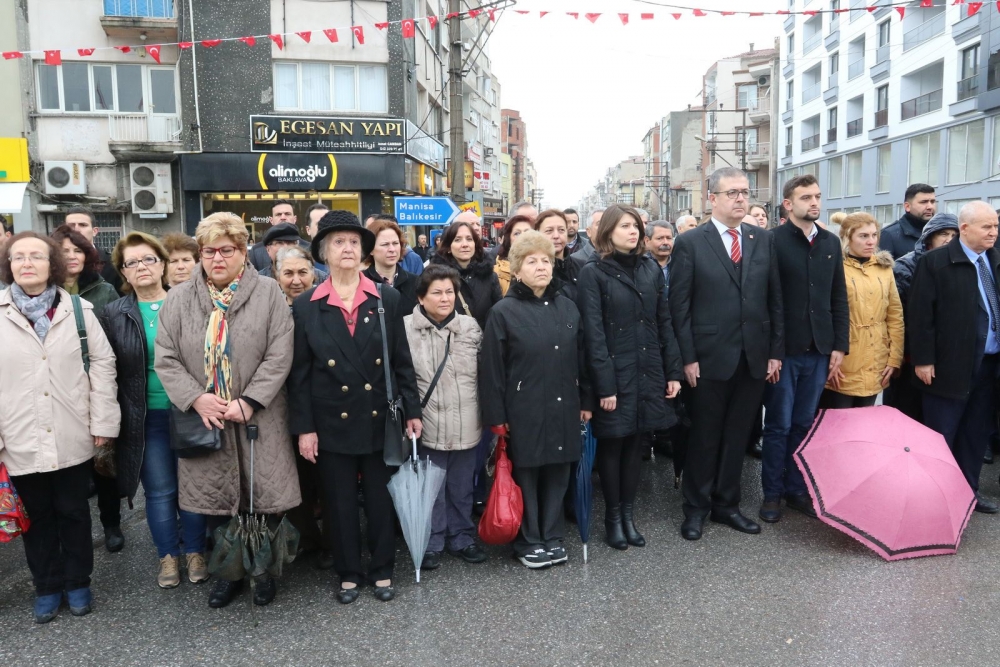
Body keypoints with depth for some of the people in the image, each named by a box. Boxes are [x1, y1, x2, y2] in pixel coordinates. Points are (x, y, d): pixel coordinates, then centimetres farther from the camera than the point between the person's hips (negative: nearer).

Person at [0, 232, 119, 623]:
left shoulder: (78, 311, 0)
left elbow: (102, 365, -1)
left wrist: (103, 422, -5)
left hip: (73, 438, 0)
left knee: (74, 513, 13)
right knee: (37, 517, 14)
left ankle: (77, 583, 31)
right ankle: (47, 587, 32)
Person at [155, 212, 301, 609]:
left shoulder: (268, 294, -3)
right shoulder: (179, 299, 5)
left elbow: (279, 357, -8)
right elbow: (166, 359, 2)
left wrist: (247, 403, -15)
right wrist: (196, 399, -12)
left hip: (258, 418, -2)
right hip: (205, 419, 3)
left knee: (265, 499, 4)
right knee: (215, 501, 12)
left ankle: (265, 571, 26)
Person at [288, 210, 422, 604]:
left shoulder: (387, 300, 1)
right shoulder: (306, 307, 0)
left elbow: (402, 361, 2)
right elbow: (300, 373, 0)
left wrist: (412, 411, 0)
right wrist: (304, 427, -4)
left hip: (380, 419, 0)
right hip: (333, 422, 0)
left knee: (380, 498, 11)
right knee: (341, 503, 11)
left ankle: (383, 571, 29)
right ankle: (349, 574, 29)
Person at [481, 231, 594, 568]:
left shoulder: (568, 307, 7)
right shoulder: (504, 312, -7)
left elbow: (581, 359, 12)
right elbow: (492, 368, -7)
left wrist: (586, 401, 11)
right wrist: (497, 416, -9)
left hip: (562, 408, 4)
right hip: (524, 410, -4)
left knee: (557, 475, 13)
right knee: (526, 475, 8)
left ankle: (553, 537, 29)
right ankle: (528, 542, 25)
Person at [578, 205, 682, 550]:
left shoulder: (651, 269, 9)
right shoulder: (593, 272, -6)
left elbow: (664, 322, 10)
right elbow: (593, 332, -12)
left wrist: (673, 371, 4)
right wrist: (604, 384, -17)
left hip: (647, 371, 4)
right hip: (614, 373, -4)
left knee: (633, 442, 12)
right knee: (612, 443, 7)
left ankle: (628, 514, 24)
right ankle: (612, 517, 21)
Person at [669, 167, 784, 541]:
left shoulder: (764, 240, 8)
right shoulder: (690, 243, -4)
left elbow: (775, 299, 9)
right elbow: (679, 305, -6)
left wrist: (776, 351, 4)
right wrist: (687, 358, -10)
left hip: (754, 357, 4)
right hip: (710, 358, -3)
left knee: (737, 437, 13)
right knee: (705, 437, 8)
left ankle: (726, 504, 28)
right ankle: (696, 507, 24)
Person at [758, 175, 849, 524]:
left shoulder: (831, 243, 11)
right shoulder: (772, 241, -6)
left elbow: (839, 298, 12)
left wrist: (839, 346, 5)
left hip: (819, 350, 5)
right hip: (784, 350, -4)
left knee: (804, 424, 12)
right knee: (779, 425, 5)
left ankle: (796, 489, 24)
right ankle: (772, 493, 17)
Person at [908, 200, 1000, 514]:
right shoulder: (935, 262, -9)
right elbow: (920, 313, -11)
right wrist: (922, 359, -14)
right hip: (950, 364, -6)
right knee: (940, 435, 3)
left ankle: (968, 488, 29)